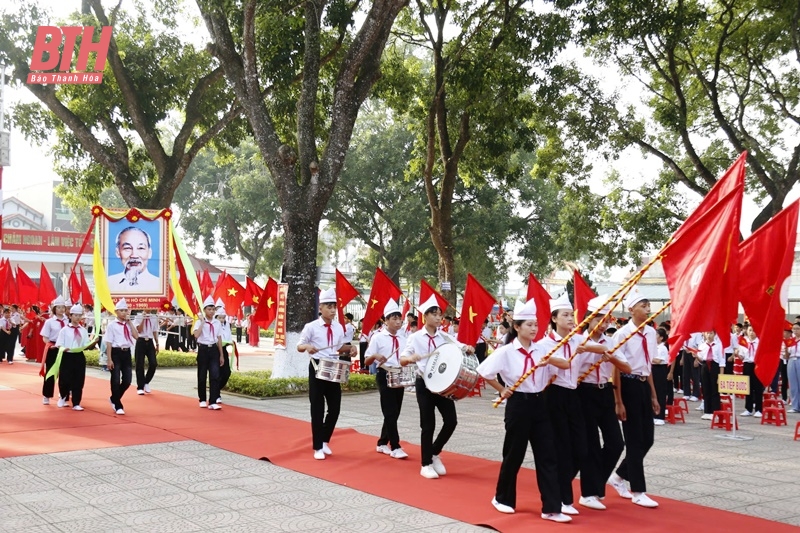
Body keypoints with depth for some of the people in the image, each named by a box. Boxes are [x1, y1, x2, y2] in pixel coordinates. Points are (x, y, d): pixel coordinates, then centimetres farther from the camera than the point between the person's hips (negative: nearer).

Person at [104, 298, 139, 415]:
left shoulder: (129, 324, 9)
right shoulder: (112, 325, -5)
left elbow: (136, 336, -7)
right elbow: (109, 343, -7)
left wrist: (129, 322, -7)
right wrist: (109, 359, -12)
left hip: (126, 353, 5)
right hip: (116, 353, -5)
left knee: (127, 381, 4)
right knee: (116, 381, -2)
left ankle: (114, 399, 28)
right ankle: (118, 406, 10)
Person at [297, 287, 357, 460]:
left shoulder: (339, 327, 6)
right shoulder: (311, 327, -8)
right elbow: (299, 346, -6)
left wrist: (350, 349, -1)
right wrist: (307, 347, -27)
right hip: (317, 368, -5)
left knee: (335, 407, 6)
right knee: (317, 409, 1)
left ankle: (325, 440, 26)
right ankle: (318, 447, 10)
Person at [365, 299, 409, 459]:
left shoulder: (403, 339, 11)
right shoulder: (378, 337, -5)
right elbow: (367, 361, -7)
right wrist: (375, 356, -27)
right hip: (385, 376, -6)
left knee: (395, 412, 10)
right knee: (390, 412, -7)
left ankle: (382, 443, 23)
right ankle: (395, 447, -3)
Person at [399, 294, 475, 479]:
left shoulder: (444, 337, 6)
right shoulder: (415, 337, -4)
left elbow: (462, 348, -1)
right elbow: (402, 359, -9)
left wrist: (468, 349, -25)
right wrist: (411, 358, -32)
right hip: (424, 383, -4)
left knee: (451, 421, -1)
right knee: (428, 424, -1)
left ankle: (434, 453, 23)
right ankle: (426, 464, 13)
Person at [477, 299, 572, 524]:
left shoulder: (541, 350, 3)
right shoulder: (506, 351, -10)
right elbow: (483, 371, -10)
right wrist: (501, 390, -4)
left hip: (539, 404, 5)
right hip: (518, 405, -4)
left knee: (547, 455, 0)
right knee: (514, 454, 6)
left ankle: (551, 508, 3)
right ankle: (502, 498, 25)